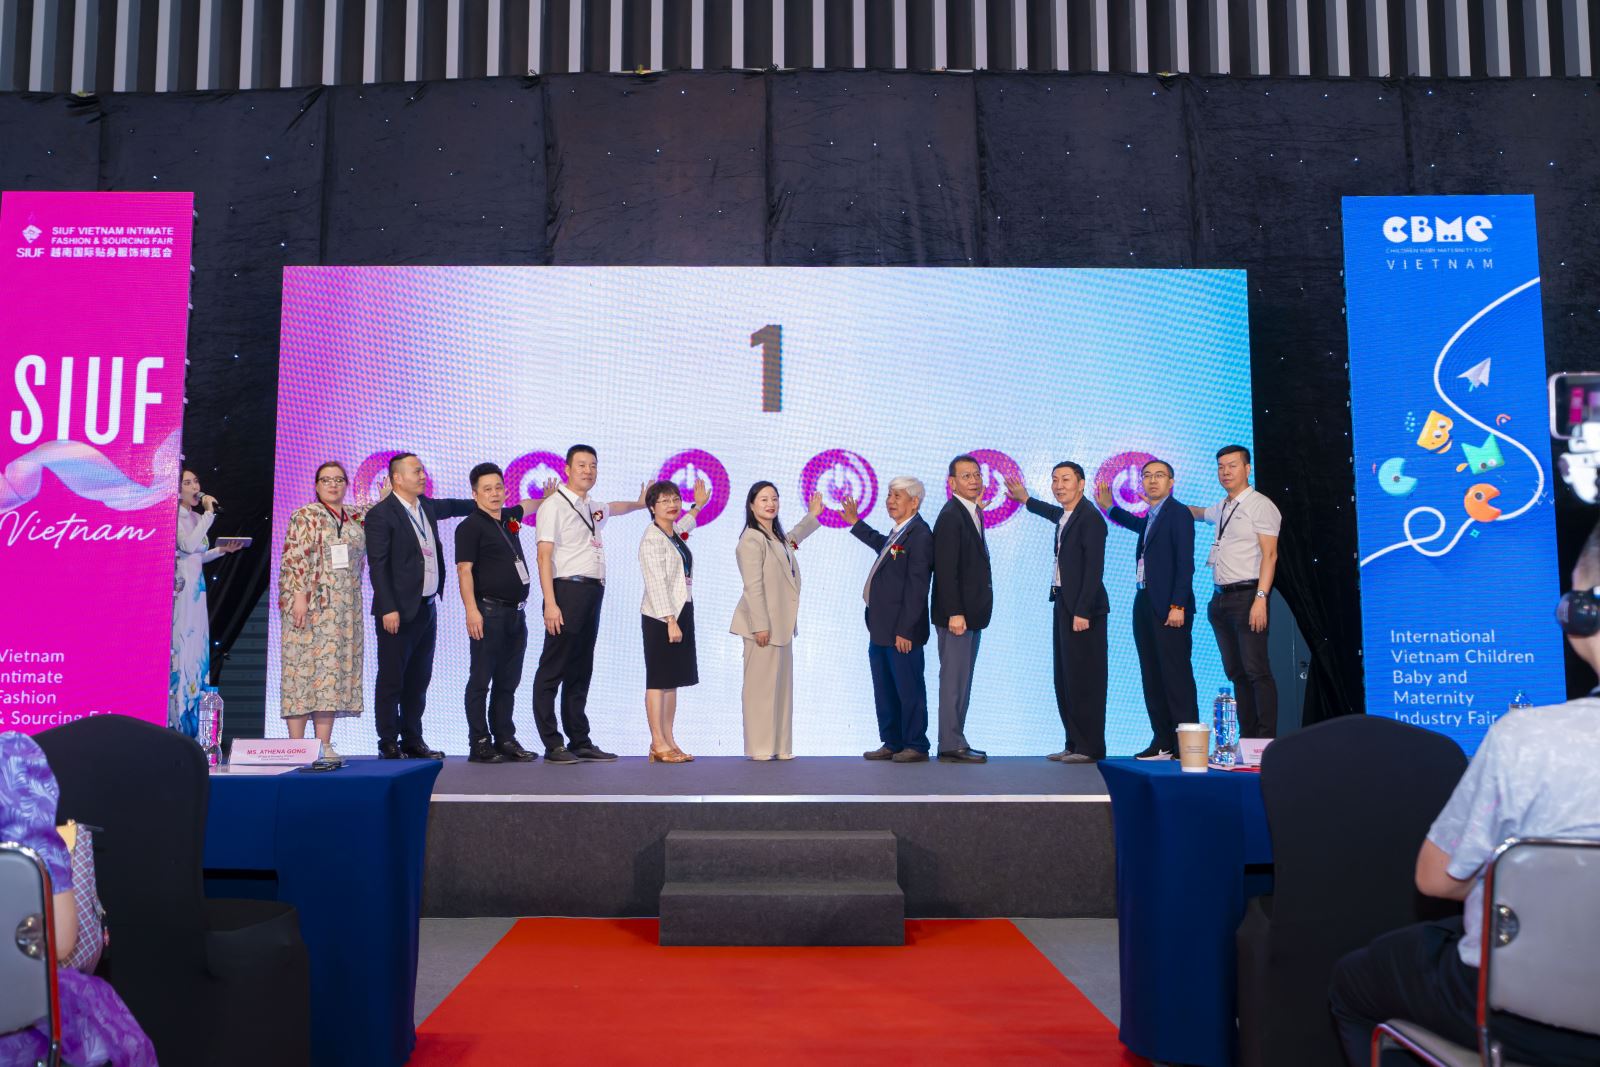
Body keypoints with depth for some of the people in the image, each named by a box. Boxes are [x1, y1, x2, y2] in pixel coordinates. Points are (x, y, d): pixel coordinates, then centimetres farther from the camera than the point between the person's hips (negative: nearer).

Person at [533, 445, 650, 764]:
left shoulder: (593, 508, 19)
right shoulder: (554, 505, -4)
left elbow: (613, 507, 46)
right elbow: (545, 556, -11)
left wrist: (639, 503, 62)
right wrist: (550, 604, -19)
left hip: (593, 593, 8)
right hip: (568, 590, -8)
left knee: (581, 672, 11)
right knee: (552, 671, -5)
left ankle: (580, 741, 15)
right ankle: (552, 745, -2)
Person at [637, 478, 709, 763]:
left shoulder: (675, 536, 14)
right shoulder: (652, 538, -11)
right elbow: (656, 583, -18)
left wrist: (698, 505, 46)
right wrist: (670, 620, -23)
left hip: (680, 613, 9)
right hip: (660, 618, -9)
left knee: (673, 680, 9)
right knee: (658, 680, -6)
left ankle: (669, 742, 12)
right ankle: (658, 744, -4)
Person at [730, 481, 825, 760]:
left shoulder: (778, 538, 15)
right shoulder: (752, 540, -13)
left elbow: (791, 539, 42)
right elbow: (753, 586, -18)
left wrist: (812, 516, 48)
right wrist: (760, 626, -21)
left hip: (781, 624, 9)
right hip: (764, 625, -9)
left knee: (781, 685, 10)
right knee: (761, 686, -4)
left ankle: (779, 746, 16)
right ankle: (760, 747, 2)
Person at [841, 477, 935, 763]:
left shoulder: (919, 535, -16)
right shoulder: (898, 533, 13)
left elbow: (917, 587, -20)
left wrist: (905, 630, -21)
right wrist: (855, 524, 39)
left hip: (901, 632, -10)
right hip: (880, 631, 10)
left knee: (909, 690, 0)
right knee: (884, 692, 15)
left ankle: (916, 747, 10)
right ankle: (892, 743, 25)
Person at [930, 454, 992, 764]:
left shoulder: (971, 514, 16)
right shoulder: (951, 516, -14)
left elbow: (973, 562, 12)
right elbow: (946, 569, -20)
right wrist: (954, 613, -23)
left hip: (970, 612, 10)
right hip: (957, 613, -10)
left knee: (961, 680, 14)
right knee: (954, 679, -5)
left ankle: (955, 742, 21)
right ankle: (951, 746, 0)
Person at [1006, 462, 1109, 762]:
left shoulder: (1090, 518, -14)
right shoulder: (1065, 516, 14)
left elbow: (1094, 569, -19)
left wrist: (1082, 612, -23)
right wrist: (1025, 499, 50)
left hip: (1083, 608, -10)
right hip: (1063, 603, 10)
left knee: (1084, 679, -6)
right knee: (1065, 679, 12)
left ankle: (1091, 748, 1)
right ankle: (1074, 744, 19)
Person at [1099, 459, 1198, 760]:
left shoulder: (1178, 514, -8)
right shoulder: (1150, 517, 17)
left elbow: (1185, 563, -14)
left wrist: (1177, 606, -20)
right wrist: (1109, 508, 40)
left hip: (1169, 608, -9)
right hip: (1145, 604, 9)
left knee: (1176, 675, -8)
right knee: (1152, 676, 9)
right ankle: (1163, 742, 15)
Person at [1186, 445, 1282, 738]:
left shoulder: (1260, 505, -6)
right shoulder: (1222, 509, 18)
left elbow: (1269, 555, -13)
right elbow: (1199, 512, 43)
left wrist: (1260, 599, -21)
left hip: (1247, 596, -8)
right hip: (1220, 598, 8)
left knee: (1257, 671, -10)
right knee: (1236, 672, 8)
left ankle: (1267, 740, -8)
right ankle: (1247, 738, 13)